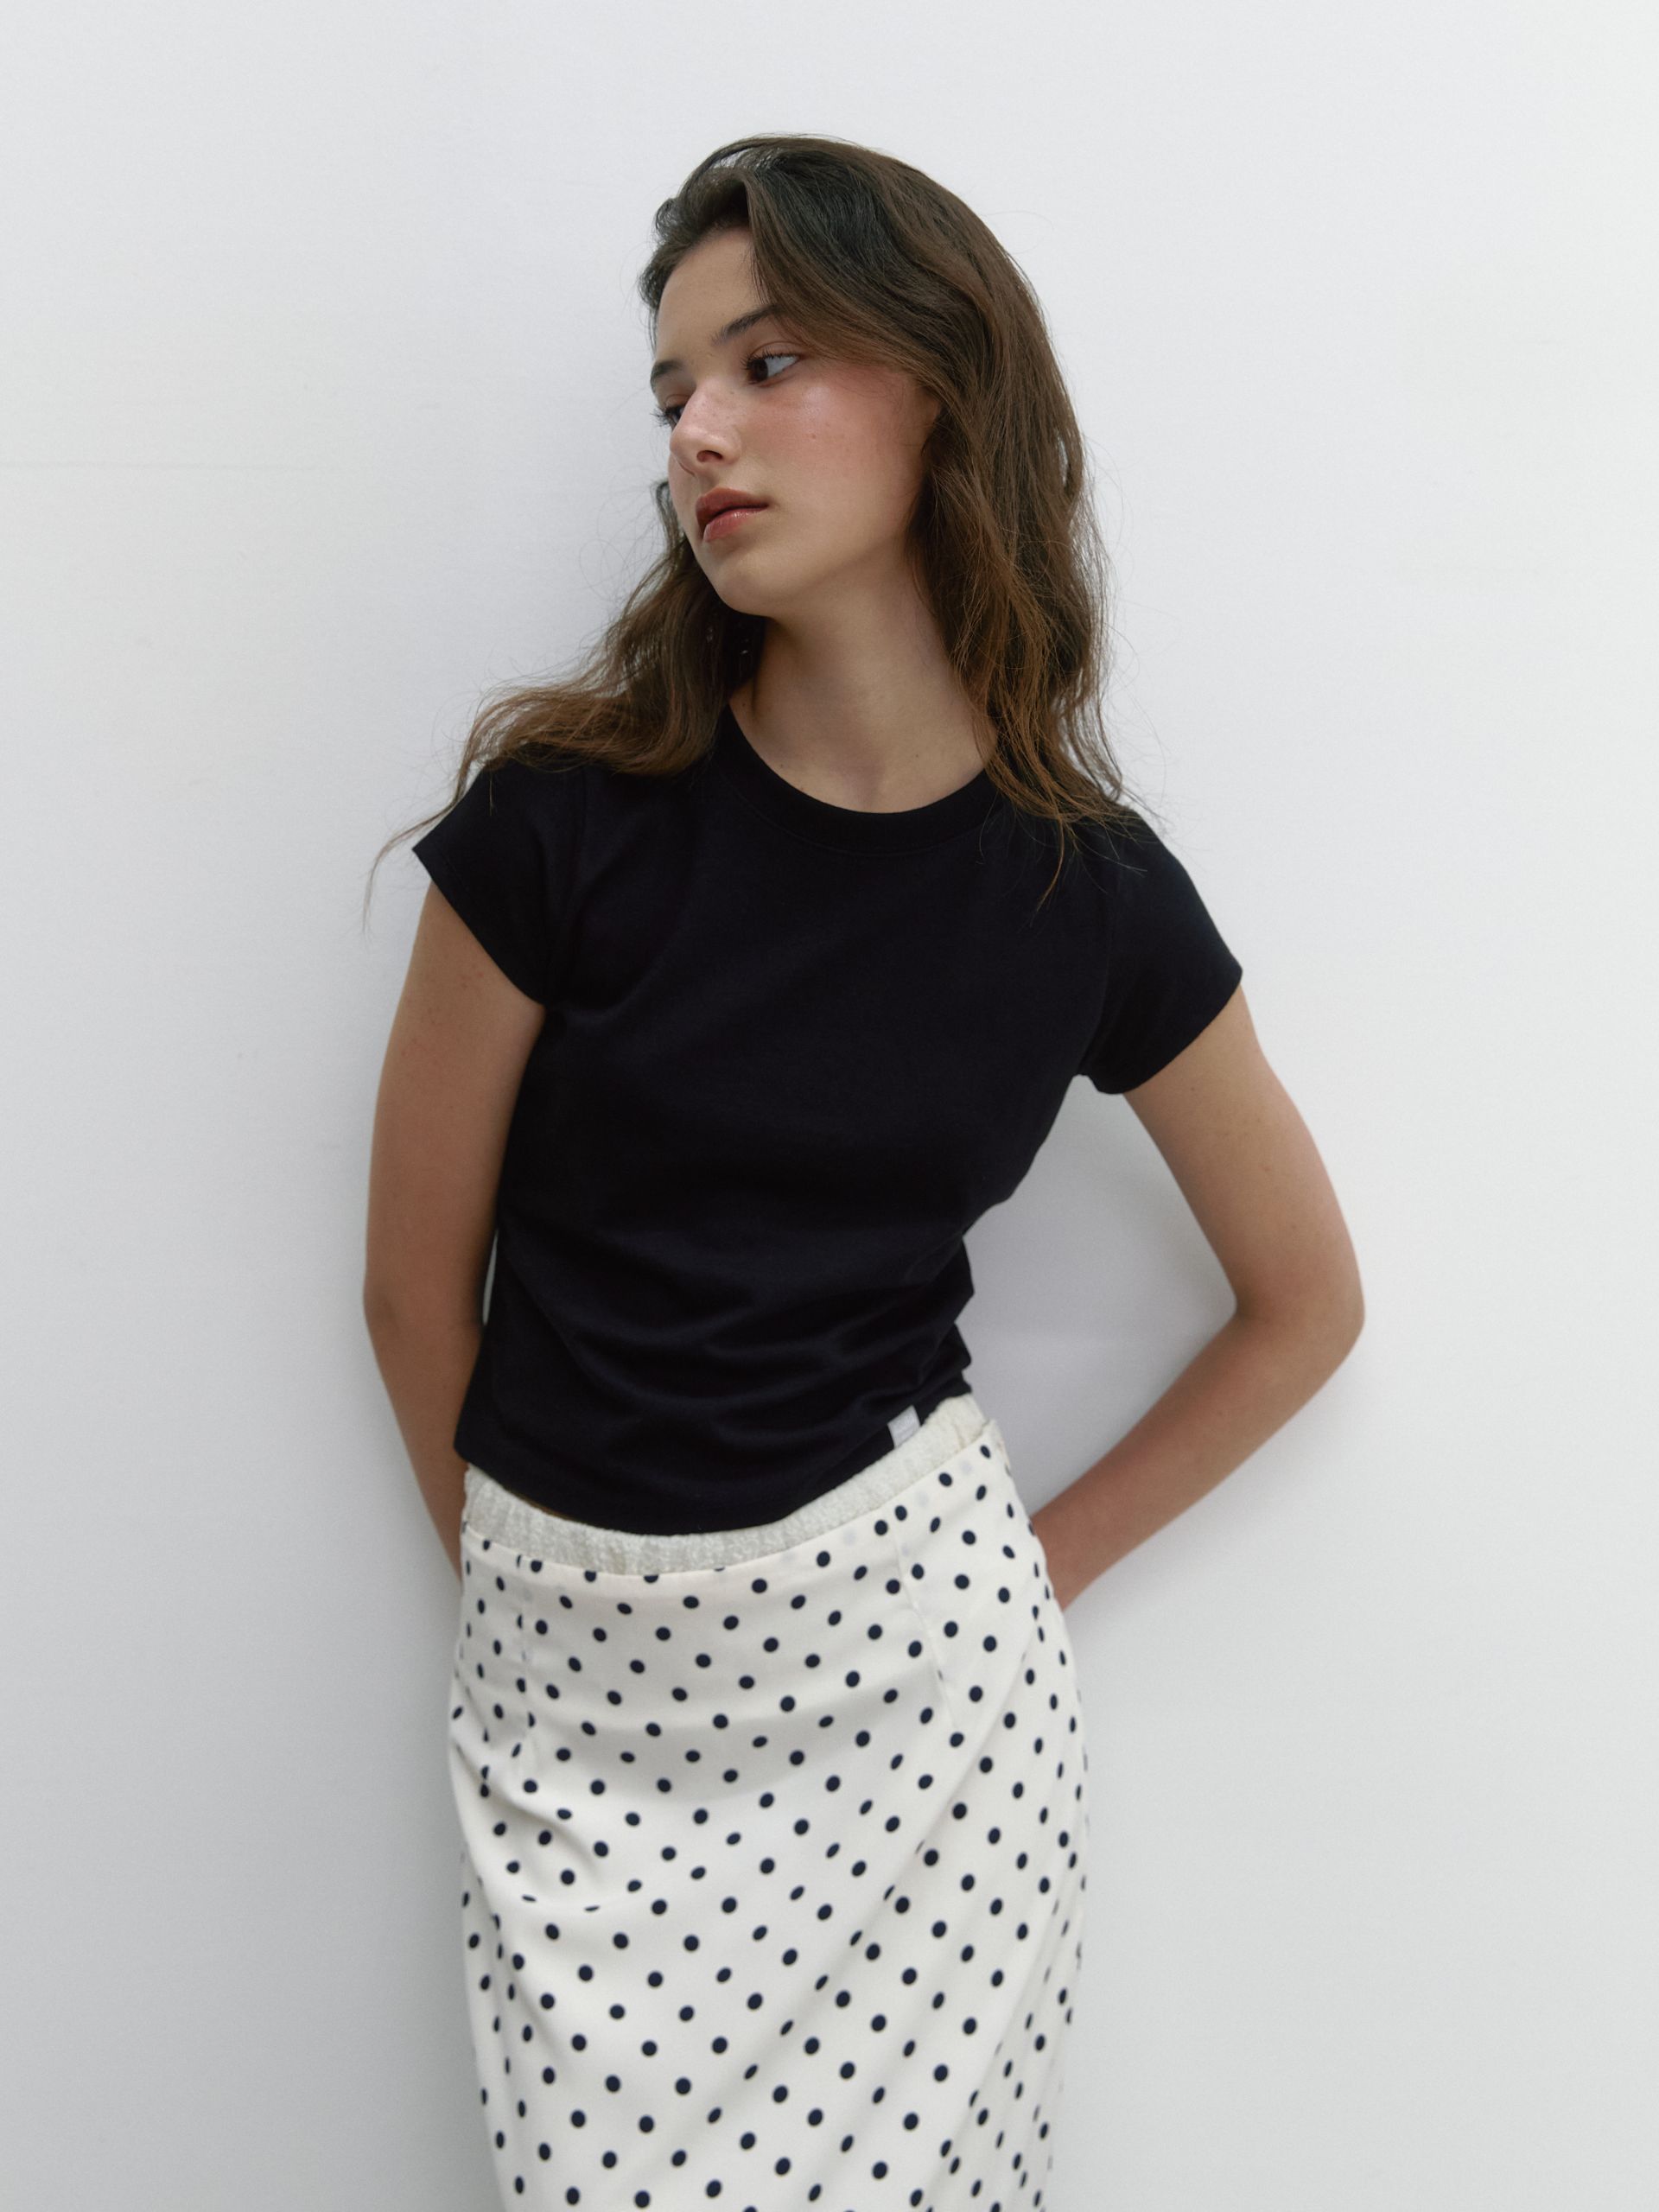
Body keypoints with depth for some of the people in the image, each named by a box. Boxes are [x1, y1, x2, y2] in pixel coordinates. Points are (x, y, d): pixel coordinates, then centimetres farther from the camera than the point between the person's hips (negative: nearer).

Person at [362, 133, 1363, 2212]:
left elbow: (1305, 1300, 9)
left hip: (917, 1652, 1)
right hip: (575, 1677, 0)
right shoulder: (566, 814, -10)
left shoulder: (1093, 894, -4)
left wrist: (1045, 1559, 7)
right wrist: (523, 1564, 12)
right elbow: (416, 1288, 0)